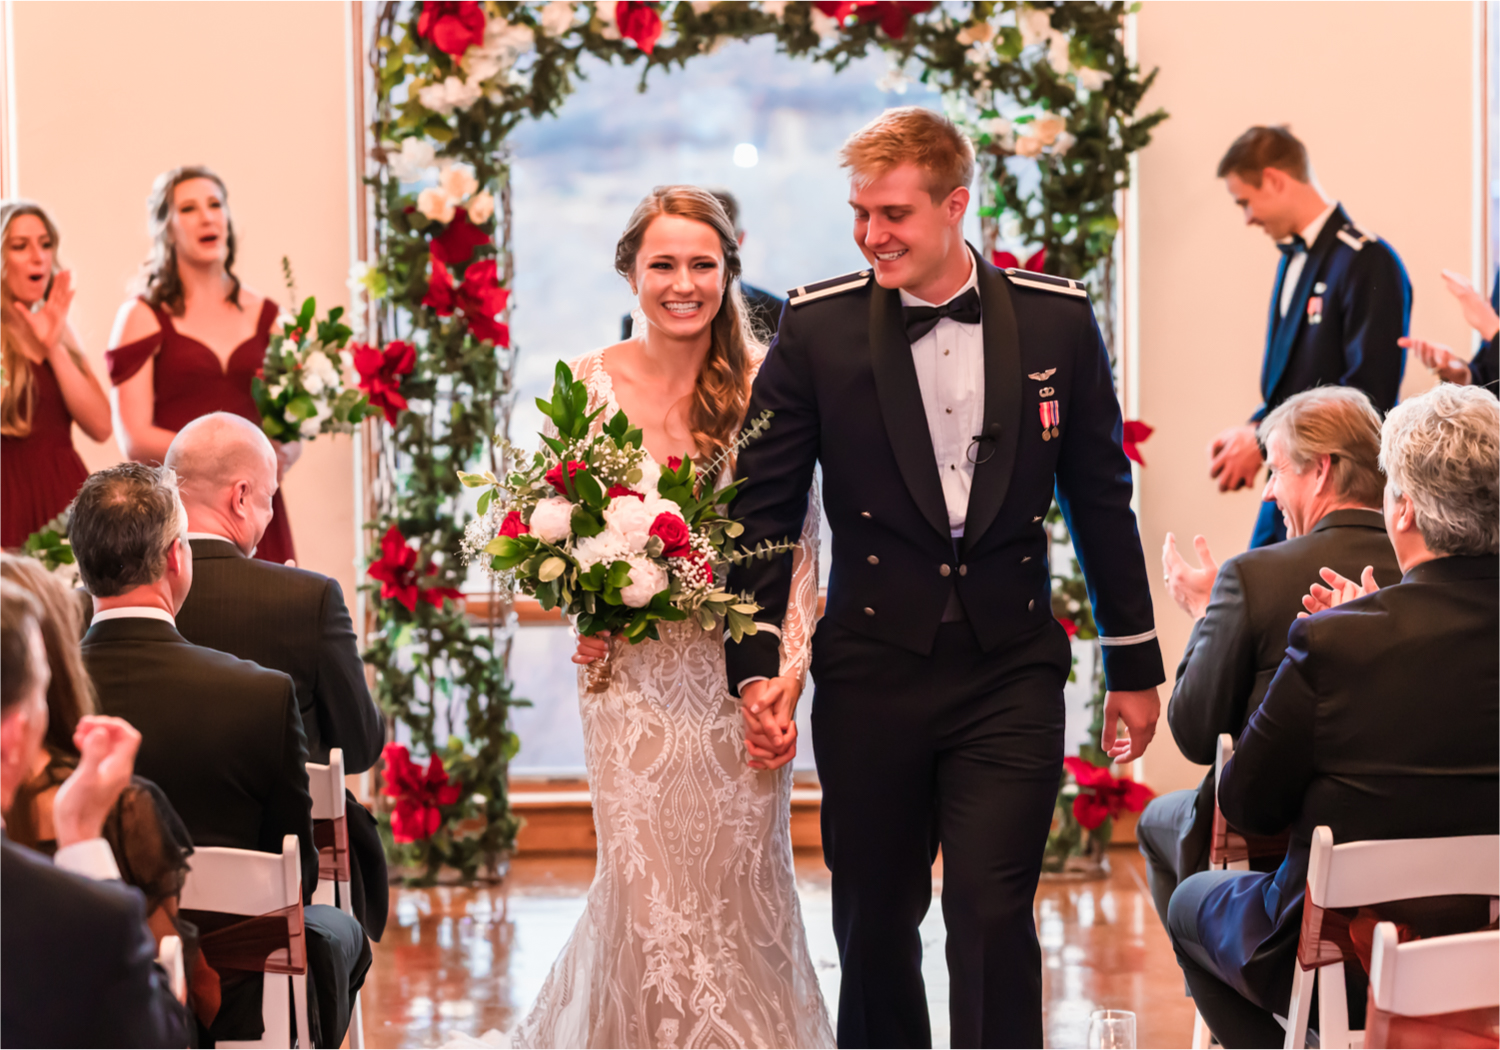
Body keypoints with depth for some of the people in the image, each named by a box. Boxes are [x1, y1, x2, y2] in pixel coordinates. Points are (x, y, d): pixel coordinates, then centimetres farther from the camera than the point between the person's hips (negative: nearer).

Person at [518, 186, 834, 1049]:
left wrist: (789, 662, -10)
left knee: (739, 884, 5)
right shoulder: (591, 384, 0)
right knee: (648, 886, -2)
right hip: (632, 672, 0)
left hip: (739, 674, 0)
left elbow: (802, 538, 0)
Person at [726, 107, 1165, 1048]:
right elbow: (765, 506, 2)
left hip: (1012, 676, 0)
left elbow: (1102, 499, 9)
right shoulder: (817, 326, -2)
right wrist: (756, 665, -6)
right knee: (875, 926, 10)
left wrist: (1135, 663, 13)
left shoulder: (1058, 319, 2)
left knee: (993, 912, -10)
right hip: (871, 677, 1)